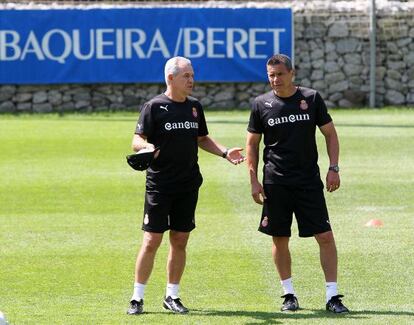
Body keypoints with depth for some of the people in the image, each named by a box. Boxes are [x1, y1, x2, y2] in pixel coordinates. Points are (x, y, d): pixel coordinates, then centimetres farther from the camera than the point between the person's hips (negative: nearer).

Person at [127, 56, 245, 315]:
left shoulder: (194, 107, 11)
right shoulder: (155, 107, -7)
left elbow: (202, 139, 21)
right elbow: (137, 140, -10)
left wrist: (225, 152, 6)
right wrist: (147, 147, -32)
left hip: (188, 186, 5)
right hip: (160, 185, -5)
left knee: (180, 241, 8)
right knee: (152, 241, -6)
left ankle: (172, 296, 17)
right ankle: (137, 298, 1)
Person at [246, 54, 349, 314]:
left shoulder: (311, 98, 1)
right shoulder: (262, 104, 2)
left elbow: (330, 134, 8)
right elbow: (252, 144, 9)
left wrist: (334, 168, -2)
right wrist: (254, 181, 2)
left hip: (309, 182, -1)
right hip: (275, 183, 1)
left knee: (325, 236, -7)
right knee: (280, 239, 4)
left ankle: (333, 296, -2)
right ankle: (289, 294, 17)